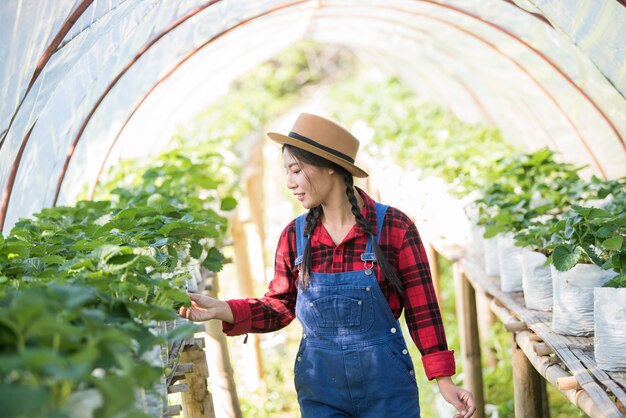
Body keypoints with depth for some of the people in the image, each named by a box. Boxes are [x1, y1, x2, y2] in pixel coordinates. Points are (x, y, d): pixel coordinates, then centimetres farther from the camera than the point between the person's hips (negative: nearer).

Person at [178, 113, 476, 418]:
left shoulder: (394, 227, -9)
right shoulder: (294, 235, 1)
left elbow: (422, 310, -6)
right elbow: (280, 306, 6)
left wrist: (443, 380, -8)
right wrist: (222, 310, -9)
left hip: (385, 384, -2)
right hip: (320, 389, 2)